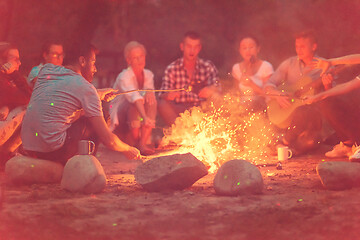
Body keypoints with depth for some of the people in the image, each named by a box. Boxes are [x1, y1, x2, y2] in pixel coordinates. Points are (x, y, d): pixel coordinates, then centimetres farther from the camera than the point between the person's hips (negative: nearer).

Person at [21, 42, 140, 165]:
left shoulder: (46, 69, 9)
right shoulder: (86, 88, -8)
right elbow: (108, 140, -6)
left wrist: (98, 93, 35)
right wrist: (128, 149, 12)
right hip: (53, 152, -7)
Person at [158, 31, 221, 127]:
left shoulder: (208, 66, 6)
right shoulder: (172, 68, 3)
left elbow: (217, 88, -5)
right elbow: (162, 96, -3)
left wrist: (211, 90, -30)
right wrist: (168, 96, -29)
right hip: (179, 111, 0)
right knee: (162, 104, -27)